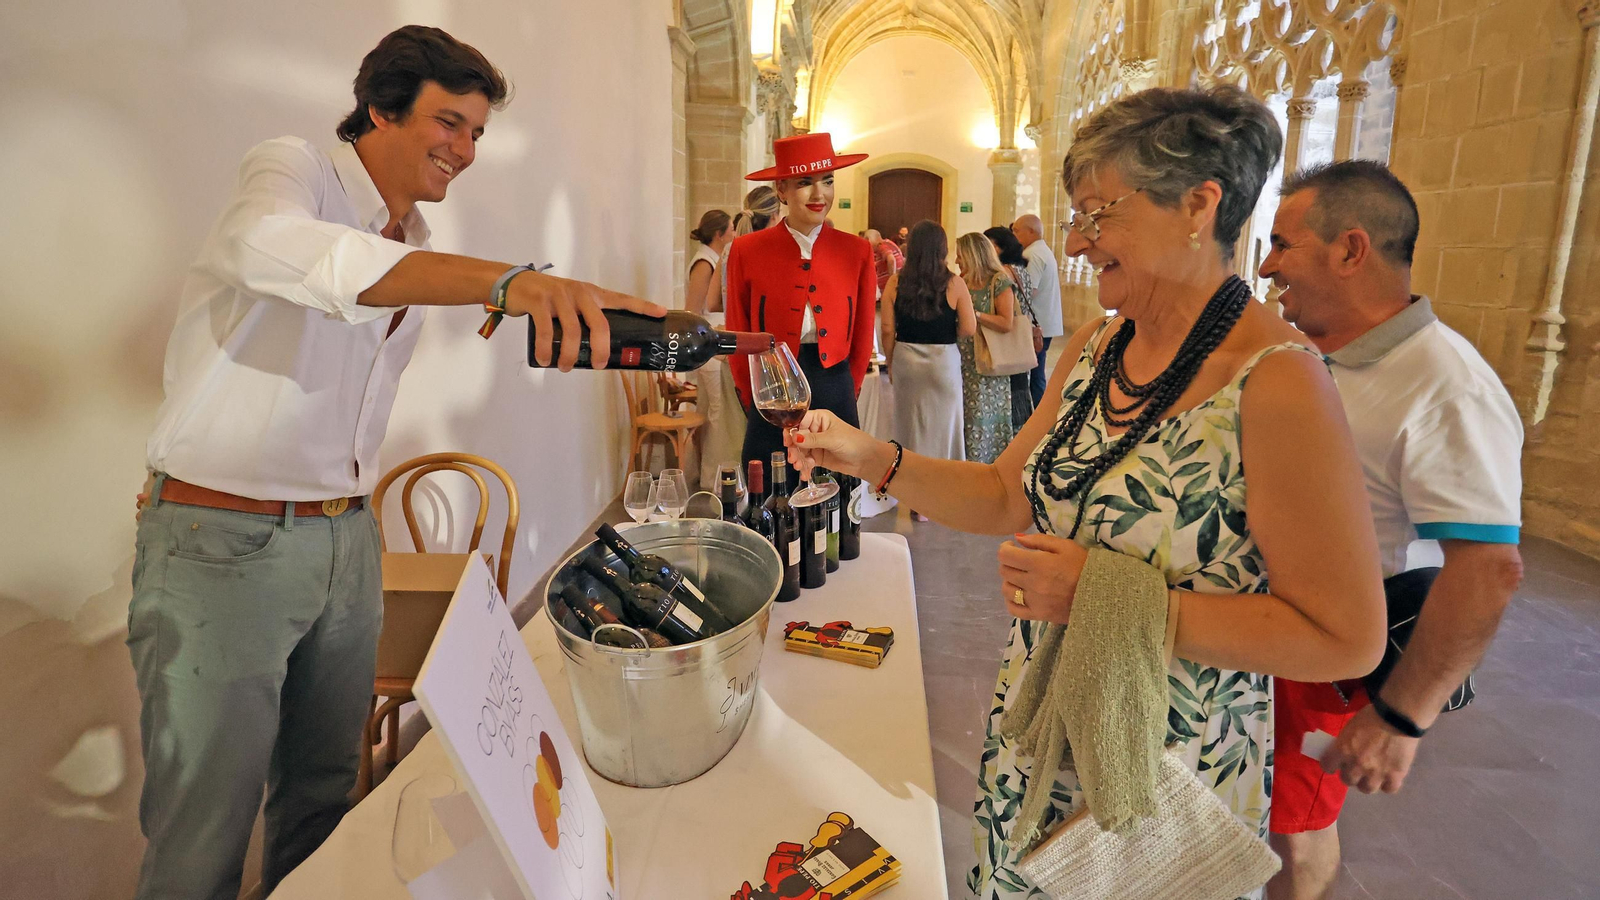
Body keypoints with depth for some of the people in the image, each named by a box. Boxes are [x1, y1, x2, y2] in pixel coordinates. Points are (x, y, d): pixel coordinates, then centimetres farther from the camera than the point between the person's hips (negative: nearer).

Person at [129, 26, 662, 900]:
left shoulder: (415, 240, 13)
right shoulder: (289, 167, -10)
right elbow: (275, 246, -37)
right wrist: (511, 280, -49)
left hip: (345, 540, 7)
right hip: (221, 542, -7)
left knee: (324, 795, 17)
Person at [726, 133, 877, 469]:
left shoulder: (858, 252, 1)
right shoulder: (746, 251, -2)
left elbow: (862, 341, 7)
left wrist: (842, 395, 11)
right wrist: (756, 401, 9)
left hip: (834, 397, 1)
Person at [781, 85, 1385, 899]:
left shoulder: (1276, 382, -23)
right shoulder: (1093, 350, -1)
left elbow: (1346, 639, -22)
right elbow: (1010, 496, 3)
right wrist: (873, 459, -10)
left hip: (1165, 770, -6)